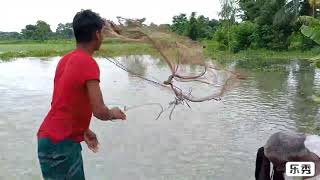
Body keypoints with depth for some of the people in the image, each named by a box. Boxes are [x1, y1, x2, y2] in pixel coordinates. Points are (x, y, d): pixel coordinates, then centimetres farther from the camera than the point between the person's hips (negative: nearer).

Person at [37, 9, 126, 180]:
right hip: (59, 144, -8)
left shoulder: (65, 60, 6)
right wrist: (113, 113, -1)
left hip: (55, 138, 8)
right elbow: (100, 112, -24)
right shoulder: (89, 63, -20)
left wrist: (84, 130, 18)